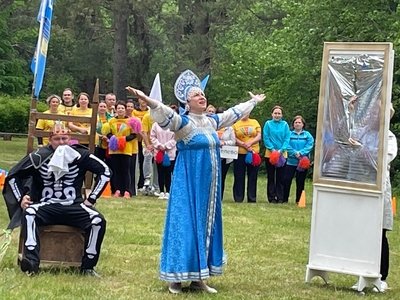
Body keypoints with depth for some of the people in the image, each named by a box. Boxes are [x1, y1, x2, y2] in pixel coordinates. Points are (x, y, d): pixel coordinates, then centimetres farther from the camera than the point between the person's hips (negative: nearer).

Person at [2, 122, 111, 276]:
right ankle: (31, 262, -43)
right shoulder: (39, 156, 0)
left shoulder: (80, 155, -1)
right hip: (46, 207, 0)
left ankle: (88, 267, -17)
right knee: (29, 214, -33)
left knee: (98, 221, -26)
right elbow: (12, 176, 10)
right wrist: (21, 198, -1)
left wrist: (91, 199, 3)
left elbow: (105, 172, 6)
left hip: (74, 206, 1)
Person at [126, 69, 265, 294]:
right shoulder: (183, 122, -11)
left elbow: (234, 113, 27)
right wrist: (147, 100, -48)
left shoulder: (212, 121, 10)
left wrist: (253, 102, 40)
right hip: (189, 183, -7)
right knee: (186, 225, -6)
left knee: (206, 225, 9)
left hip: (208, 185, 7)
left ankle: (198, 278, 16)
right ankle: (177, 278, -1)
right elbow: (165, 113, -30)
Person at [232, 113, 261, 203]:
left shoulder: (255, 122, 10)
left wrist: (250, 143, -13)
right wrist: (245, 146, -14)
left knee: (252, 177, 4)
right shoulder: (235, 124, 4)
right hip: (240, 154, -2)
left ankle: (252, 198, 8)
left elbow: (259, 136, 4)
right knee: (239, 177, 1)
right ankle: (238, 198, 6)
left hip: (254, 153, 2)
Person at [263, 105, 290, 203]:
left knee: (280, 177, 4)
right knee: (271, 177, 3)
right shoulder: (268, 124, 1)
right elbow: (265, 138, -3)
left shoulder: (285, 124, 3)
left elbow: (287, 138, -1)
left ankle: (280, 198, 9)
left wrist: (281, 150, -13)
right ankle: (271, 198, 8)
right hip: (270, 153, -1)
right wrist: (272, 149, -13)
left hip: (282, 154, 1)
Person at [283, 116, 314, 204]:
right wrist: (295, 153, -19)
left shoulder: (307, 135, 5)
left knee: (300, 182, 7)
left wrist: (301, 153, -20)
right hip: (291, 161, -1)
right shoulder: (289, 134, 3)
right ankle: (284, 199, 3)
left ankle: (299, 200, 15)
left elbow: (309, 146, -7)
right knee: (287, 180, -5)